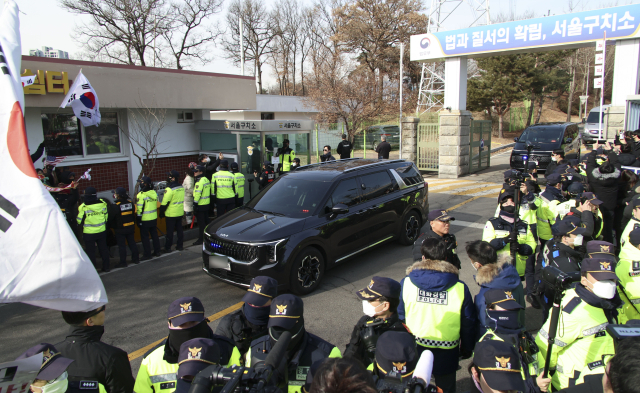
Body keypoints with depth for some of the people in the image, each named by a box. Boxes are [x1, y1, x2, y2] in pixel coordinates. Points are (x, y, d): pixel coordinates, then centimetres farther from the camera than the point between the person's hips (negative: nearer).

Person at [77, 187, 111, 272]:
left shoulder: (83, 207, -17)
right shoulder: (102, 204, -5)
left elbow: (79, 221, -7)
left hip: (89, 233, -3)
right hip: (102, 231, 4)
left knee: (90, 251, 8)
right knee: (103, 249, 15)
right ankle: (106, 267, 22)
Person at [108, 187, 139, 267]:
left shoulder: (115, 206, -19)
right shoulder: (130, 203, -1)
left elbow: (110, 218, -14)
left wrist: (112, 226, 3)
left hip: (120, 229, -5)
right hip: (130, 227, 5)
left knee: (122, 246, 4)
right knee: (132, 243, 16)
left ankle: (123, 262, 10)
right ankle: (136, 259, 24)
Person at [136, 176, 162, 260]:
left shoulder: (141, 195, -18)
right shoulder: (154, 193, 1)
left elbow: (140, 209, -17)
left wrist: (139, 220, -9)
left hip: (145, 220, -6)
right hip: (154, 218, 6)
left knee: (145, 237, 4)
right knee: (154, 235, 17)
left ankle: (147, 254, 8)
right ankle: (157, 251, 24)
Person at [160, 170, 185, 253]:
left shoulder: (169, 189, -19)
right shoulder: (181, 187, 5)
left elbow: (165, 203, -16)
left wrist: (161, 212, -5)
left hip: (171, 214, -7)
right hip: (180, 213, 7)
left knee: (170, 231, 2)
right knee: (179, 229, 14)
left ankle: (167, 248, 10)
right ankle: (180, 246, 21)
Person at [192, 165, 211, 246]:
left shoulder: (200, 181, -18)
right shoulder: (206, 180, 12)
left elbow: (197, 194, -21)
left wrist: (195, 204, -17)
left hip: (200, 205, -9)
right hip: (207, 204, 9)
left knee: (201, 223, -3)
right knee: (206, 221, 16)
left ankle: (201, 239, 2)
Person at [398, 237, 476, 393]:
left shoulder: (406, 283, -14)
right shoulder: (460, 288, -13)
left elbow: (398, 318, -5)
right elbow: (468, 323, -2)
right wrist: (467, 349, 15)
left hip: (413, 351, 0)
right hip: (446, 354, 0)